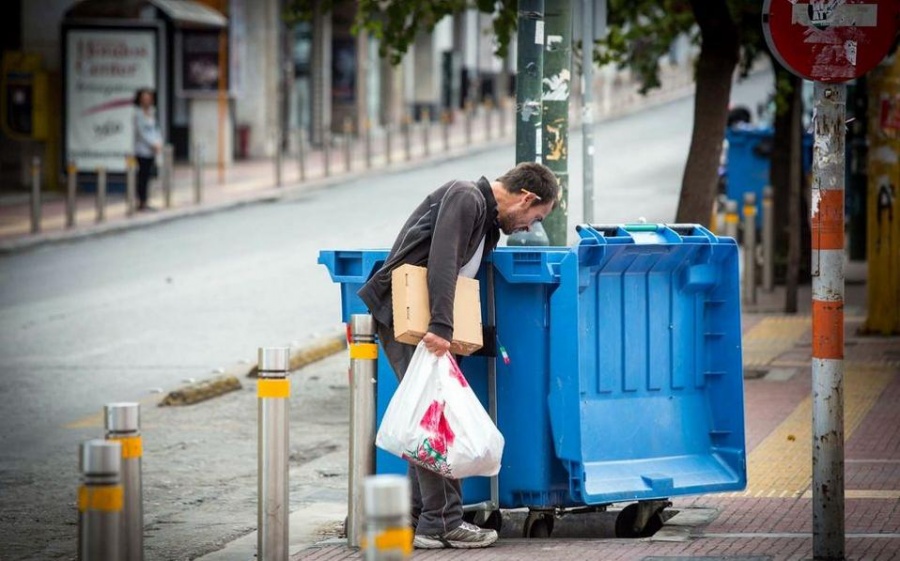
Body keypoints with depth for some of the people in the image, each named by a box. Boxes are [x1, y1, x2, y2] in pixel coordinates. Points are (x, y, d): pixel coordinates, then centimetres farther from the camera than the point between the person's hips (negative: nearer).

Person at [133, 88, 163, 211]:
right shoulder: (138, 114, -11)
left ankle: (144, 202, 12)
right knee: (143, 176, -6)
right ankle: (141, 202, -2)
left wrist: (159, 142, -2)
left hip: (151, 151, 7)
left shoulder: (151, 113, 12)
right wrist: (153, 144, -14)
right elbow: (141, 133, -14)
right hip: (142, 150, -7)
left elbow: (156, 129, 14)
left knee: (148, 176, 8)